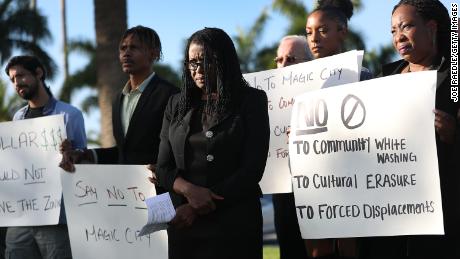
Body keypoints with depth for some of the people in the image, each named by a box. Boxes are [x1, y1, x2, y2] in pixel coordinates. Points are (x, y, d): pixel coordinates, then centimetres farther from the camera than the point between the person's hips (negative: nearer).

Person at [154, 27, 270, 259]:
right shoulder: (177, 105, 12)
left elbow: (252, 170, -8)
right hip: (183, 225, 4)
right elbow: (163, 168, 8)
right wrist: (189, 190, -14)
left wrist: (196, 209, -12)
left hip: (235, 223, -3)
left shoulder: (252, 101, 0)